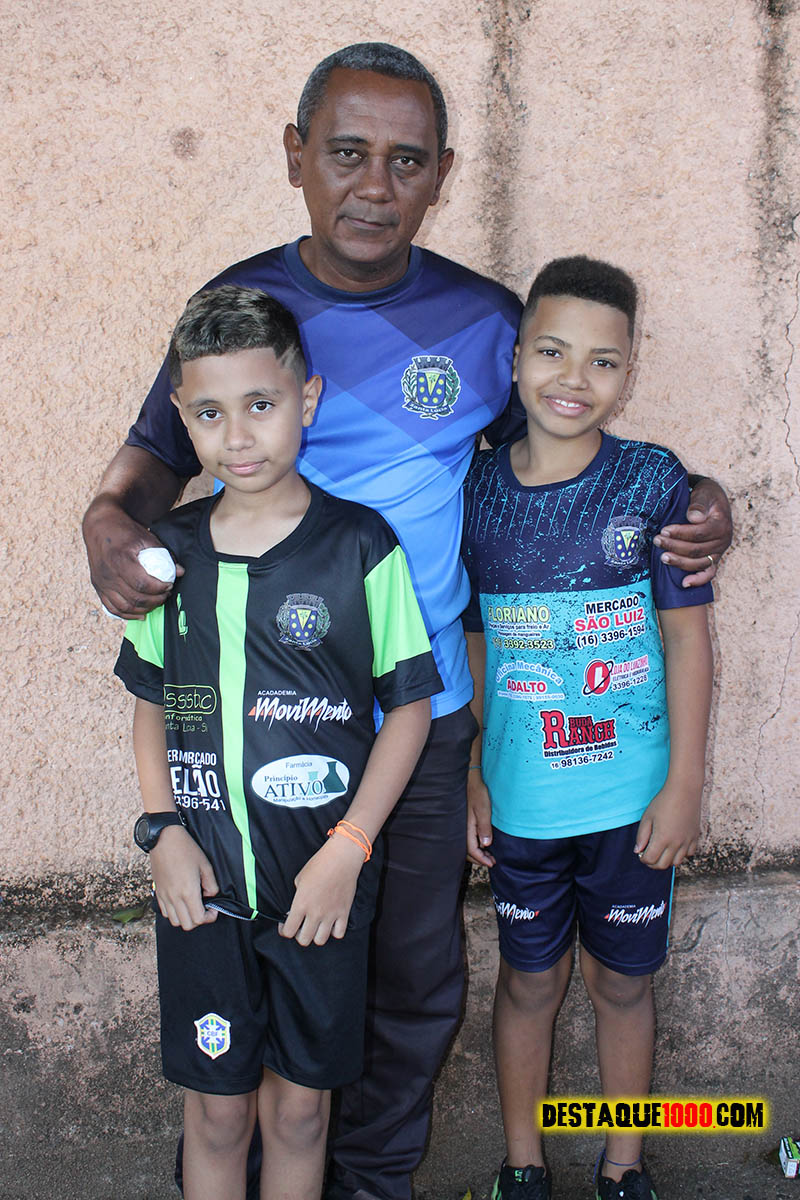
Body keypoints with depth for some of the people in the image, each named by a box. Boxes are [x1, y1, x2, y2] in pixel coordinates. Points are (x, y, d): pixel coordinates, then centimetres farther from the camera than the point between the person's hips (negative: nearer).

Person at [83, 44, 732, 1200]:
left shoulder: (484, 319, -2)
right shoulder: (238, 305, -3)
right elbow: (157, 454, 4)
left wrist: (690, 507, -7)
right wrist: (109, 526, -19)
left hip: (423, 717, 1)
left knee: (417, 976, 15)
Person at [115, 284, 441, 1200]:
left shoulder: (359, 545, -9)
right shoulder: (171, 551, 1)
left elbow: (409, 705, -5)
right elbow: (150, 705, 10)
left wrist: (348, 849, -11)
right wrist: (162, 831, -2)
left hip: (321, 885, -2)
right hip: (201, 884, 2)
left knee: (298, 1105, 13)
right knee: (216, 1106, 13)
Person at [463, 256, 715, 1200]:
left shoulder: (653, 482, -8)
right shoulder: (479, 490, -4)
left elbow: (687, 637, -5)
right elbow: (470, 646, 3)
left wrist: (684, 784, -7)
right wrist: (467, 777, 3)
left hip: (632, 797, -1)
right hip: (520, 798, 1)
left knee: (623, 980, 15)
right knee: (531, 979, 16)